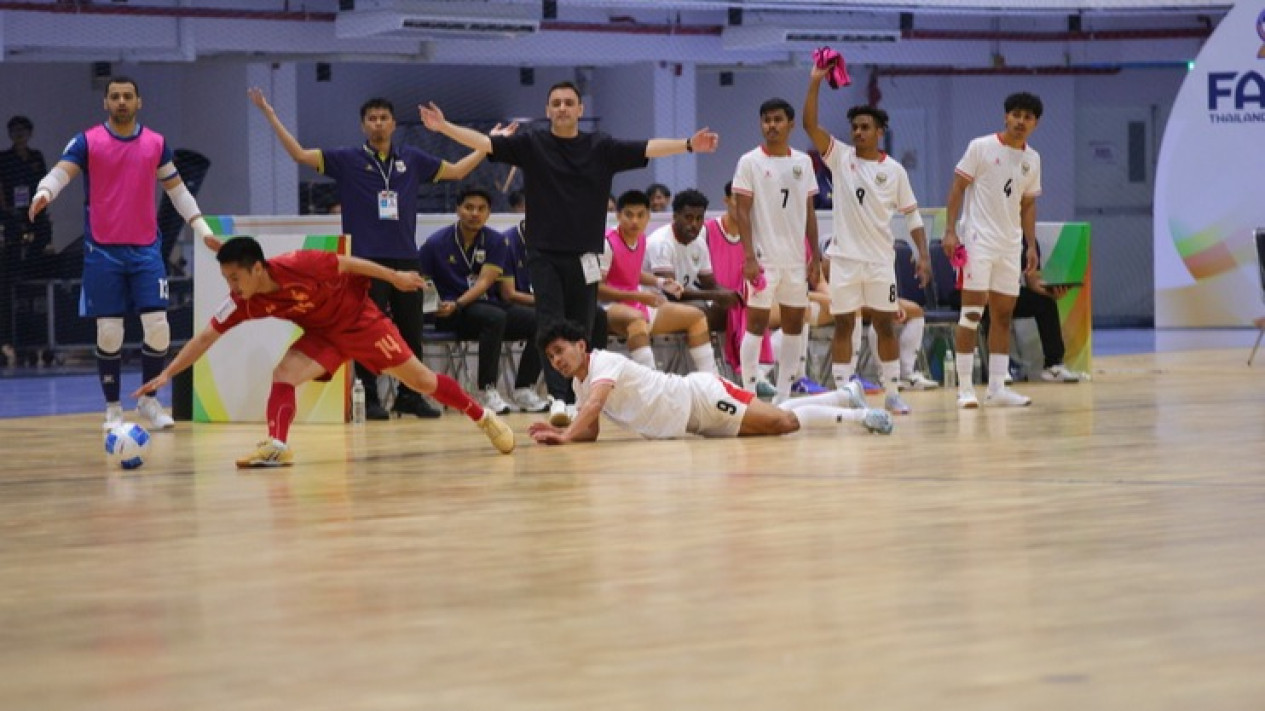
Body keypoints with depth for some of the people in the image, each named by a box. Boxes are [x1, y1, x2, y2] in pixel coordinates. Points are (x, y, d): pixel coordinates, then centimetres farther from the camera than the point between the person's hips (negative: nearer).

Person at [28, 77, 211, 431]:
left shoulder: (156, 143, 7)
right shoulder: (87, 142, -2)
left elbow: (176, 189, 17)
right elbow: (61, 172, -17)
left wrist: (202, 228, 13)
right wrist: (43, 193, -38)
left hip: (146, 249, 2)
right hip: (102, 251, -2)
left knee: (157, 327, -5)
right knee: (108, 332, -1)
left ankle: (149, 400, 14)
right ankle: (113, 408, 12)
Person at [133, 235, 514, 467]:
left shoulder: (298, 266, -33)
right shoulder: (243, 302, -18)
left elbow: (349, 263, -19)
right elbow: (205, 338, -14)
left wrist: (395, 277, -9)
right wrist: (167, 374, -20)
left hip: (361, 320, -4)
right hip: (322, 336, 4)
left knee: (420, 379, 4)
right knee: (283, 374, -20)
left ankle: (483, 417, 19)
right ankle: (277, 446, -26)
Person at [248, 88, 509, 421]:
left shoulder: (412, 159, 11)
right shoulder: (348, 159, 2)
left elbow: (456, 171, 22)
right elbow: (299, 154, -3)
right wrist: (269, 114, -9)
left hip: (405, 258, 3)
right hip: (366, 259, -3)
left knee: (411, 331, 6)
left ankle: (410, 396, 17)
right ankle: (368, 398, 5)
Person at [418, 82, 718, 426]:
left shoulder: (601, 148, 6)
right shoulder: (531, 145, 4)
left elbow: (647, 149, -1)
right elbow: (485, 143, -4)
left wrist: (688, 145, -13)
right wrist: (444, 127, -17)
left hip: (584, 256, 2)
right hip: (544, 254, -2)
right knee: (551, 327, -12)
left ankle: (576, 401, 11)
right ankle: (557, 397, -20)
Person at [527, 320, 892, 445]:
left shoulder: (604, 363, -20)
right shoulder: (580, 384, 7)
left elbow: (595, 403, -38)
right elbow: (591, 431, 6)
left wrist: (567, 437, -50)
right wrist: (560, 431, -13)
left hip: (701, 397, -7)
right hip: (693, 420, 7)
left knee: (783, 422, -15)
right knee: (780, 419, 14)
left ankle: (858, 415, 1)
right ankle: (847, 395, 30)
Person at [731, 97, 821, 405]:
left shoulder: (803, 162, 9)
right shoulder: (750, 162, -4)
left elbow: (809, 212, 13)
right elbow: (742, 212, -7)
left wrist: (815, 256, 7)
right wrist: (749, 257, -15)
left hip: (796, 258, 5)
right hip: (764, 259, -5)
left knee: (794, 324, 6)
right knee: (756, 323, -6)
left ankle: (783, 395, 12)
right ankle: (749, 394, -3)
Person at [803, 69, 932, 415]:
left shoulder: (894, 170, 3)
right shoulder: (840, 157, 2)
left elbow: (912, 215, 5)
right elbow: (810, 124, -10)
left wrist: (923, 255, -5)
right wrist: (815, 83, -20)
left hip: (880, 258, 0)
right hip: (844, 257, 0)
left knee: (885, 325, 4)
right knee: (843, 325, 1)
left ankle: (893, 394, 12)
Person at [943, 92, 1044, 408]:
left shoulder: (1032, 159, 11)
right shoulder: (981, 147, -5)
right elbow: (958, 188, -6)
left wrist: (1032, 244, 10)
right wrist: (950, 231, -14)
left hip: (1010, 246, 6)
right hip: (978, 239, -6)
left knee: (1003, 315, 6)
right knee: (972, 312, -8)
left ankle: (997, 387, 10)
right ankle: (965, 388, -6)